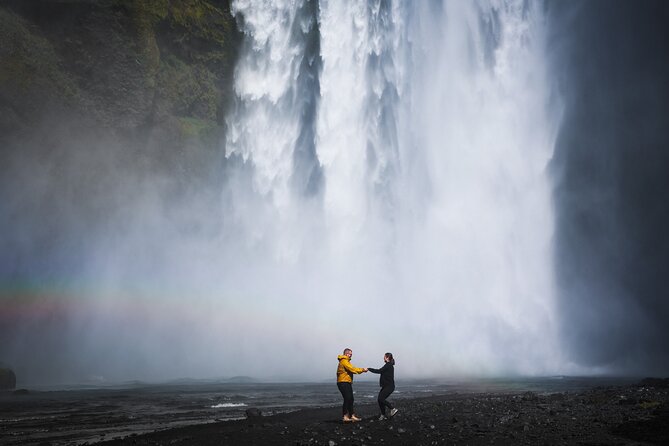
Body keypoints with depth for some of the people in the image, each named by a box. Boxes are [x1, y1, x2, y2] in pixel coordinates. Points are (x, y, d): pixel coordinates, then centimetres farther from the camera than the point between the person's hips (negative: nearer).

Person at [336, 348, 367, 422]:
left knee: (350, 399, 13)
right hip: (343, 383, -11)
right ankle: (345, 417, -13)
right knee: (347, 399, -13)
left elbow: (352, 369, 17)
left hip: (347, 383, 11)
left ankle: (352, 415, 19)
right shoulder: (344, 361, -12)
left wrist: (362, 370, 5)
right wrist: (362, 370, -15)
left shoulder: (346, 361, 23)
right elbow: (352, 369, -20)